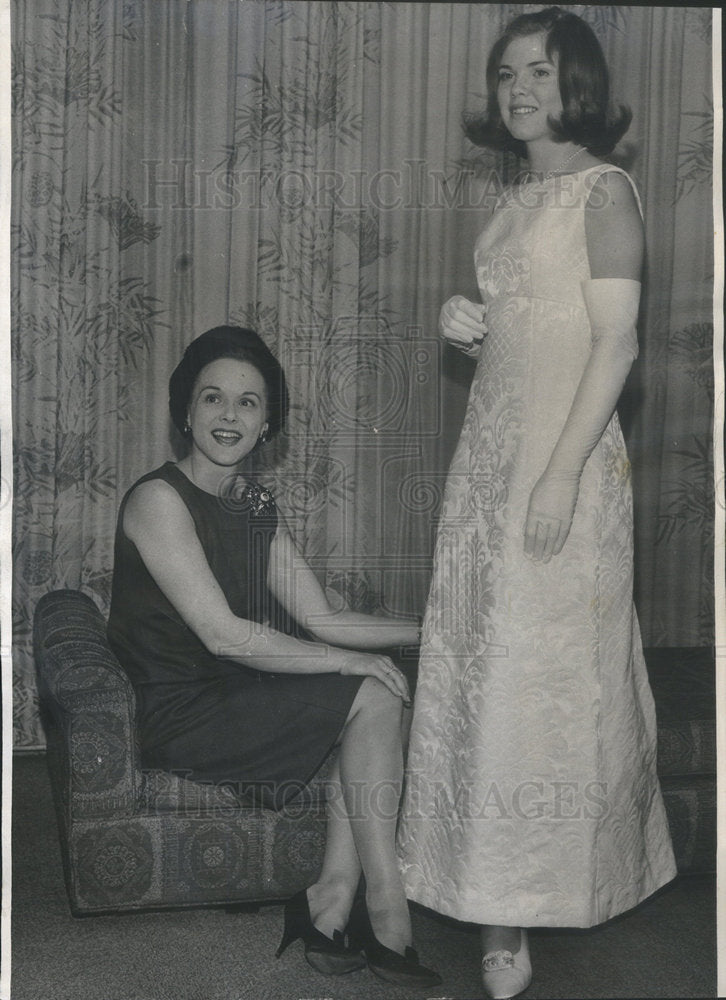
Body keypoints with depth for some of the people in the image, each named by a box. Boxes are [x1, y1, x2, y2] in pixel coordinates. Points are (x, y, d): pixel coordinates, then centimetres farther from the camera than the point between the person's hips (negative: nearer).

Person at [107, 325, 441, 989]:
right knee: (374, 697, -16)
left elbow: (321, 620, 9)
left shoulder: (257, 507, 10)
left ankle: (332, 903, -10)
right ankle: (388, 923, -10)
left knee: (377, 696, -11)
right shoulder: (159, 500, -15)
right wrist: (349, 662, -19)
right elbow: (225, 635, -23)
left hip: (234, 698, 8)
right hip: (176, 716, -8)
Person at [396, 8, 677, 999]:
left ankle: (516, 914, 7)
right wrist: (466, 322, 3)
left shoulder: (604, 189, -7)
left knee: (542, 666, -3)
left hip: (564, 450, -8)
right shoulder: (516, 197, 15)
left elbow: (615, 341, -14)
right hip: (490, 444, 8)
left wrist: (563, 473, -21)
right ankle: (497, 893, 23)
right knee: (482, 662, 10)